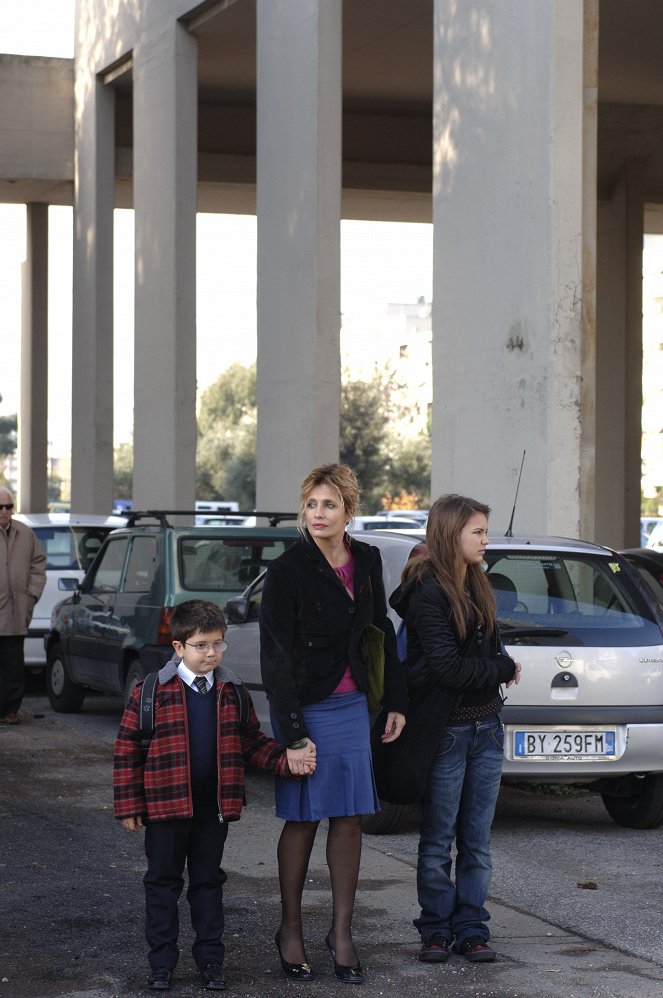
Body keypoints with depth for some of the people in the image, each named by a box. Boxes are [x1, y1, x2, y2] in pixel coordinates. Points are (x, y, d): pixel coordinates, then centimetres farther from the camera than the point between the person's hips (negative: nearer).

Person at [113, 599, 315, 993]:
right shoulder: (153, 693, -9)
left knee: (209, 881, 13)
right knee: (163, 882, 6)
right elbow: (127, 749, -6)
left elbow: (252, 742, 10)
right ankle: (162, 962, 15)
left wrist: (286, 758, -8)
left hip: (214, 805, 3)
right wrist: (128, 805, -8)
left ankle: (211, 960, 21)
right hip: (166, 804, -3)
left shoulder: (231, 694, 3)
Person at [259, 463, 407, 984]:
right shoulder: (288, 570, -13)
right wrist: (293, 734, -17)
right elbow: (275, 657, -14)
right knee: (303, 820, 3)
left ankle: (342, 932, 13)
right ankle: (291, 930, 16)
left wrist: (395, 701, 11)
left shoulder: (366, 561, 3)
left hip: (352, 704, 5)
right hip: (306, 705, -5)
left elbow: (382, 633, 15)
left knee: (350, 819, 5)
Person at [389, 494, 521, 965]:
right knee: (438, 841, 3)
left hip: (486, 728, 7)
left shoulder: (478, 587, 11)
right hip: (446, 729, -7)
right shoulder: (427, 592, -14)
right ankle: (437, 930, 12)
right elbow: (447, 667, -18)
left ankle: (471, 928, 14)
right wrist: (504, 669, -5)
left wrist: (498, 668, -7)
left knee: (477, 839, 8)